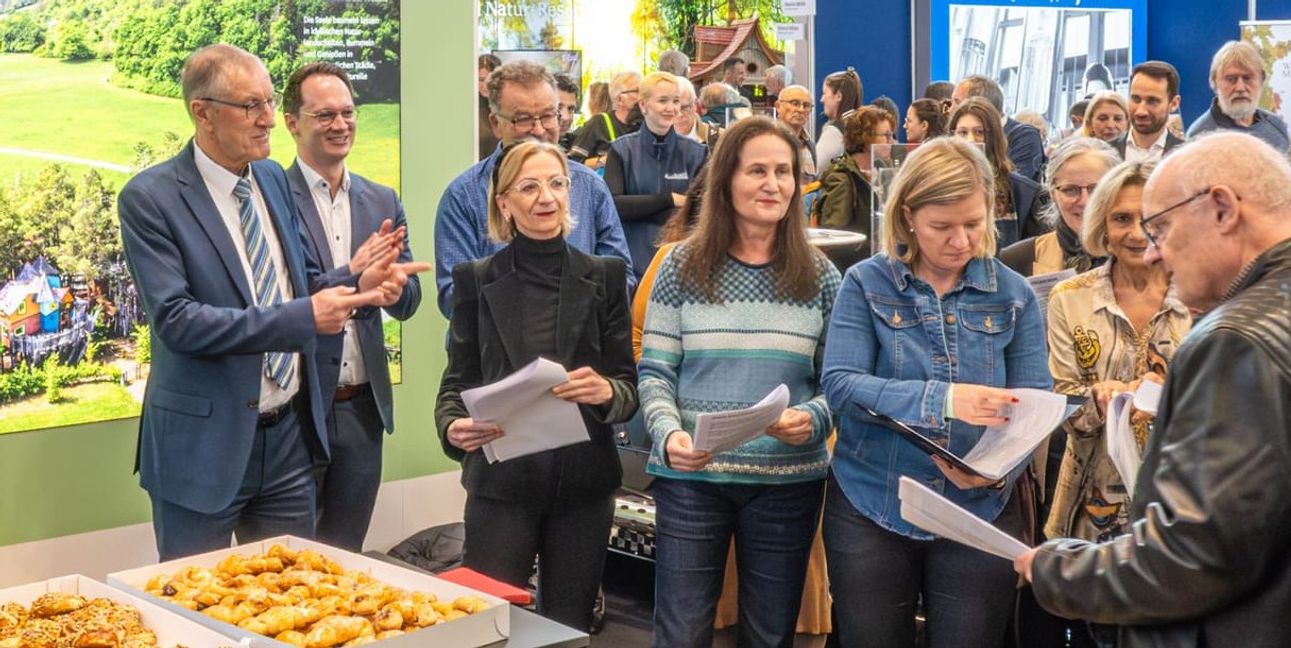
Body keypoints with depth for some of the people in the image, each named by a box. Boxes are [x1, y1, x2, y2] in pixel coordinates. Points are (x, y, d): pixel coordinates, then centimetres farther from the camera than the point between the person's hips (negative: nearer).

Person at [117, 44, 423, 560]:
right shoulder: (150, 198, -13)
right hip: (205, 443, -6)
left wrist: (359, 283, -7)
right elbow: (175, 319, -21)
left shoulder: (273, 180, 7)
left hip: (290, 434, 6)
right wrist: (302, 318, -27)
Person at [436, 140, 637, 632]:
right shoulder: (477, 281, 4)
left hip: (582, 484, 1)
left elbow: (629, 387, 4)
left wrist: (607, 392, -18)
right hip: (501, 481, -1)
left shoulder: (604, 277, 5)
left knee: (569, 627, 9)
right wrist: (453, 426, -16)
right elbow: (457, 381, 5)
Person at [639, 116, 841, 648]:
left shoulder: (820, 277, 4)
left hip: (788, 481, 1)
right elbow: (654, 373, 0)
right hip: (691, 477, -1)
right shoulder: (683, 266, 0)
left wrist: (812, 419, -17)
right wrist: (669, 434, -18)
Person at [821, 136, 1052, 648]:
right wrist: (941, 398, -30)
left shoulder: (1014, 294, 1)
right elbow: (840, 386, -16)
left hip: (980, 515, 1)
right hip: (871, 511, -1)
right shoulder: (866, 284, -5)